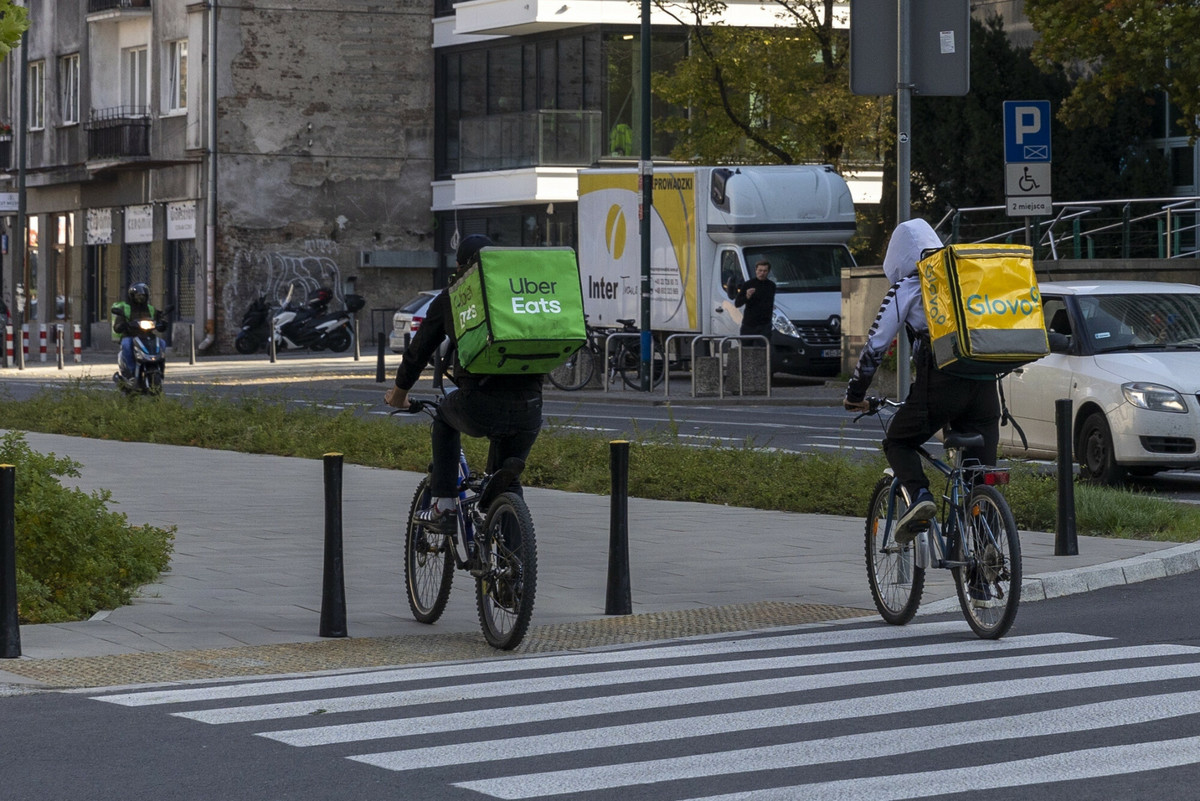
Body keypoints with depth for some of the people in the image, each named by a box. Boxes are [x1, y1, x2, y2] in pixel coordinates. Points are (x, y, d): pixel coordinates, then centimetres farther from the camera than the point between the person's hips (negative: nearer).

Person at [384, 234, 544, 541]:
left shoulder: (450, 299, 12)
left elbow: (419, 349, 21)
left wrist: (399, 391, 37)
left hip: (479, 408, -2)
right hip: (528, 410, 2)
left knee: (445, 416, 33)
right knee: (506, 480, 25)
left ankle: (444, 507, 25)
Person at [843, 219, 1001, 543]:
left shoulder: (906, 288, 8)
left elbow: (875, 346, 8)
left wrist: (854, 394, 19)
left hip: (940, 381, -4)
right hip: (985, 382, 4)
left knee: (898, 442, 15)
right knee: (981, 466, 8)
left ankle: (920, 495, -13)